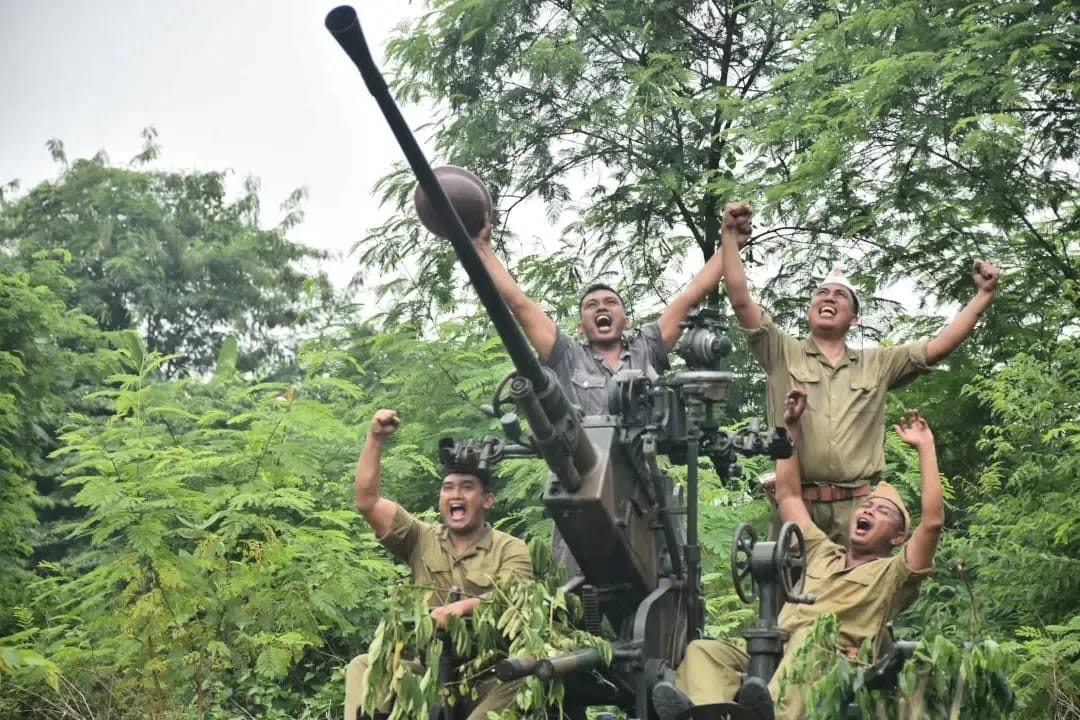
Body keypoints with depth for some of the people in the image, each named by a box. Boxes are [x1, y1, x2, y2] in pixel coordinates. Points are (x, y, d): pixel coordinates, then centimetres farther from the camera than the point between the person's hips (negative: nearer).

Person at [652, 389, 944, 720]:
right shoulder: (822, 554, 35)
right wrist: (792, 426, 33)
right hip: (777, 660, 5)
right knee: (704, 650, -21)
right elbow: (788, 495, 36)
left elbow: (933, 521, 3)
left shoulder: (892, 574, 19)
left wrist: (925, 447, 7)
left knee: (812, 638, -39)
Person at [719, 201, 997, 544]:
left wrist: (983, 295, 4)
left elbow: (938, 347, 10)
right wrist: (730, 235, -6)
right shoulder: (782, 354, 10)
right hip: (795, 504, -2)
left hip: (856, 507, 2)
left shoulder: (878, 364, 17)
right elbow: (741, 300, 0)